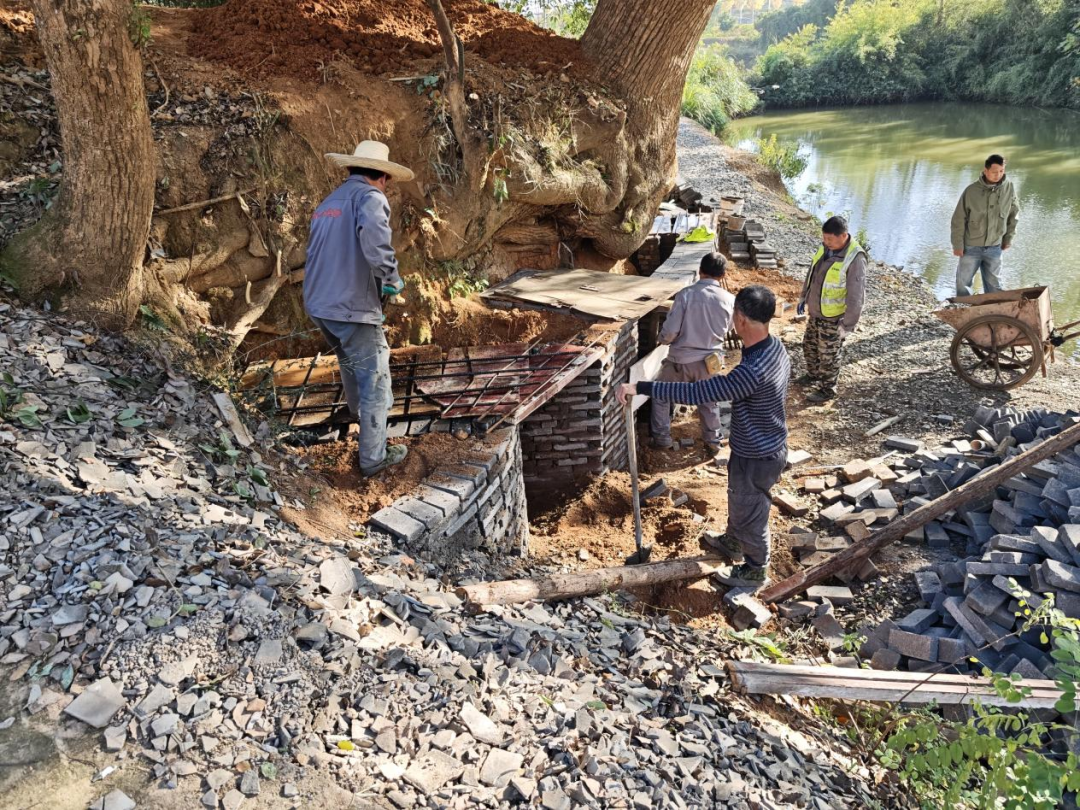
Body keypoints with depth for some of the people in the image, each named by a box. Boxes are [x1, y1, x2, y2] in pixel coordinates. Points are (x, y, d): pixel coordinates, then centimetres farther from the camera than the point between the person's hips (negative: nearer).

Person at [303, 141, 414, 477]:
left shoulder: (328, 202, 16)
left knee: (349, 360, 32)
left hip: (318, 304, 9)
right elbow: (376, 248, -29)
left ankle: (359, 411, 56)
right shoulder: (369, 197, -11)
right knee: (375, 380, 4)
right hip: (352, 307, -9)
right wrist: (393, 280, -11)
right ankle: (373, 457, 10)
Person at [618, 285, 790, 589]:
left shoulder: (751, 371, -39)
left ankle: (755, 572, 41)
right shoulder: (776, 347, -8)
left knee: (750, 514, 16)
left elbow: (695, 392, -41)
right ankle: (732, 544, 58)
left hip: (756, 458, -9)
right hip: (771, 446, 9)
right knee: (738, 501, 32)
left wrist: (641, 387, -38)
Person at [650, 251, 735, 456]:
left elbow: (669, 332, -16)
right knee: (709, 401, 23)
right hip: (710, 360, 2)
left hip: (682, 359, -2)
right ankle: (713, 441, 31)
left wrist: (663, 339, 5)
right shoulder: (729, 300, -8)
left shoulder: (686, 294, -17)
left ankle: (661, 437, 24)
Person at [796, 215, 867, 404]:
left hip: (833, 318, -7)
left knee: (828, 355, 10)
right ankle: (814, 376, 49)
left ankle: (827, 390, 31)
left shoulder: (854, 259, -28)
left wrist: (848, 324, -19)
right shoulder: (826, 247, -6)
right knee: (809, 346, 25)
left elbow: (856, 296, -24)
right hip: (815, 312, 7)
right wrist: (804, 297, 18)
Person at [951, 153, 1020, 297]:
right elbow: (959, 219, -8)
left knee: (993, 285, 10)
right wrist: (957, 244, -6)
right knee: (963, 283, 5)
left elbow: (1014, 213, 8)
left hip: (995, 247, 2)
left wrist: (1009, 238, 8)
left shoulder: (1009, 187, -6)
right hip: (971, 247, -2)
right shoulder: (972, 190, -14)